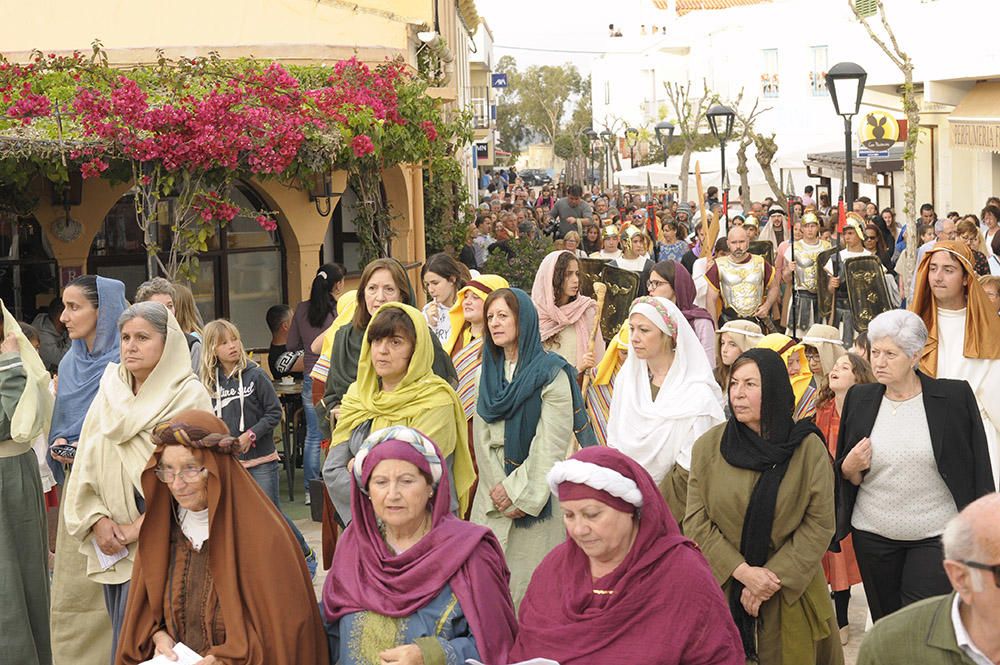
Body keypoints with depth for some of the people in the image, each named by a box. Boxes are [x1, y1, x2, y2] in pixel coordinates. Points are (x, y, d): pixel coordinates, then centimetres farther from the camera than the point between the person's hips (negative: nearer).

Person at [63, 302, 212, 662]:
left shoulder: (189, 395, -5)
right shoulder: (109, 392, 11)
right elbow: (87, 463, 9)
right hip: (111, 539, 5)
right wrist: (98, 520, -5)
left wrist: (137, 528, -13)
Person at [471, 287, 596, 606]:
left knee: (529, 582, -6)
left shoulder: (552, 373, -5)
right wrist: (500, 492, -5)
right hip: (492, 499, 5)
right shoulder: (490, 371, 13)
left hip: (536, 497, -5)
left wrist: (518, 489, -12)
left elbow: (551, 442, -11)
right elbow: (482, 438, 7)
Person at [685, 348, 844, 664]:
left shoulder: (808, 448, -5)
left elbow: (820, 523, -6)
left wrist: (774, 576, -13)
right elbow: (696, 522, -4)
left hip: (790, 591, 0)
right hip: (723, 588, 1)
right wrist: (743, 571, -15)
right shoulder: (708, 446, -2)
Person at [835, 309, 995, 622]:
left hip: (936, 537, -3)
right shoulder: (859, 398, 3)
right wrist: (850, 469, -11)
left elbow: (978, 470, -1)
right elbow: (845, 475, 12)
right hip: (873, 537, 3)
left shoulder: (955, 396, -6)